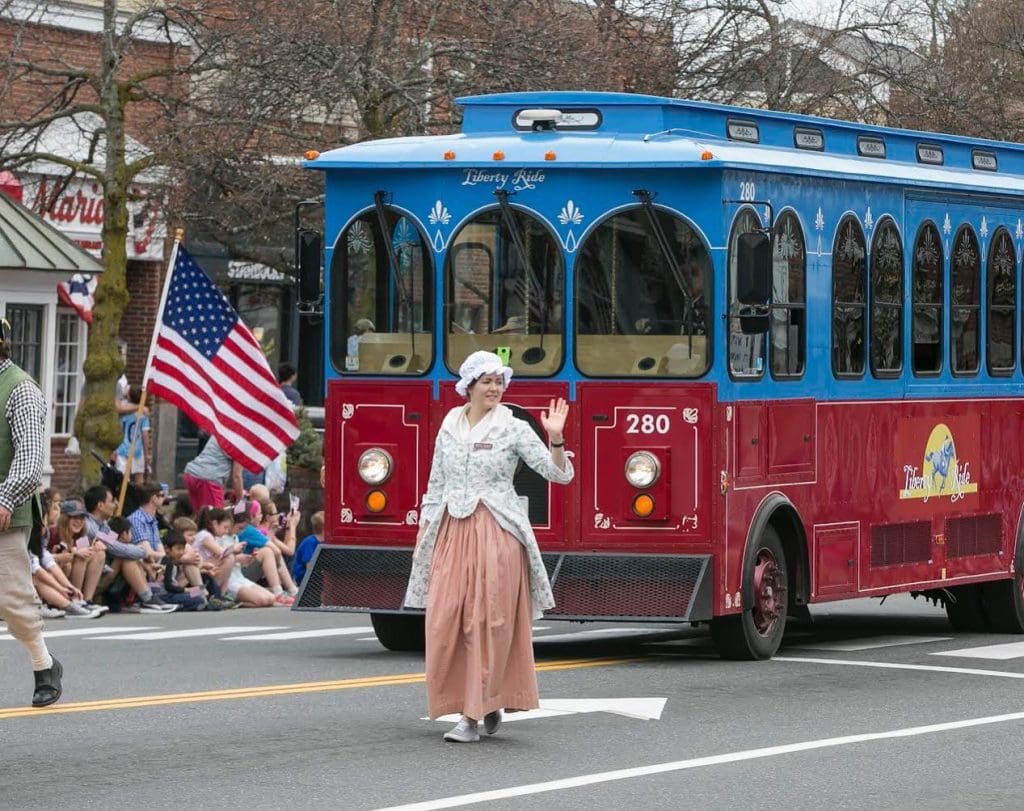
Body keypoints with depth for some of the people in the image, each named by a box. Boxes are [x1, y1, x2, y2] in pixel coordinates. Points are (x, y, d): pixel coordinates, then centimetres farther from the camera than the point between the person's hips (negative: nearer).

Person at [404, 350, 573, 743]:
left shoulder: (514, 430, 0)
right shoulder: (449, 428, 12)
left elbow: (559, 474, -5)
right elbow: (436, 485, 17)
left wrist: (555, 438, -21)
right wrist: (423, 533, 12)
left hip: (497, 533, -4)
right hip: (452, 532, 4)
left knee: (488, 622, -7)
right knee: (446, 619, -1)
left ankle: (474, 715, -7)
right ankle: (487, 703, 14)